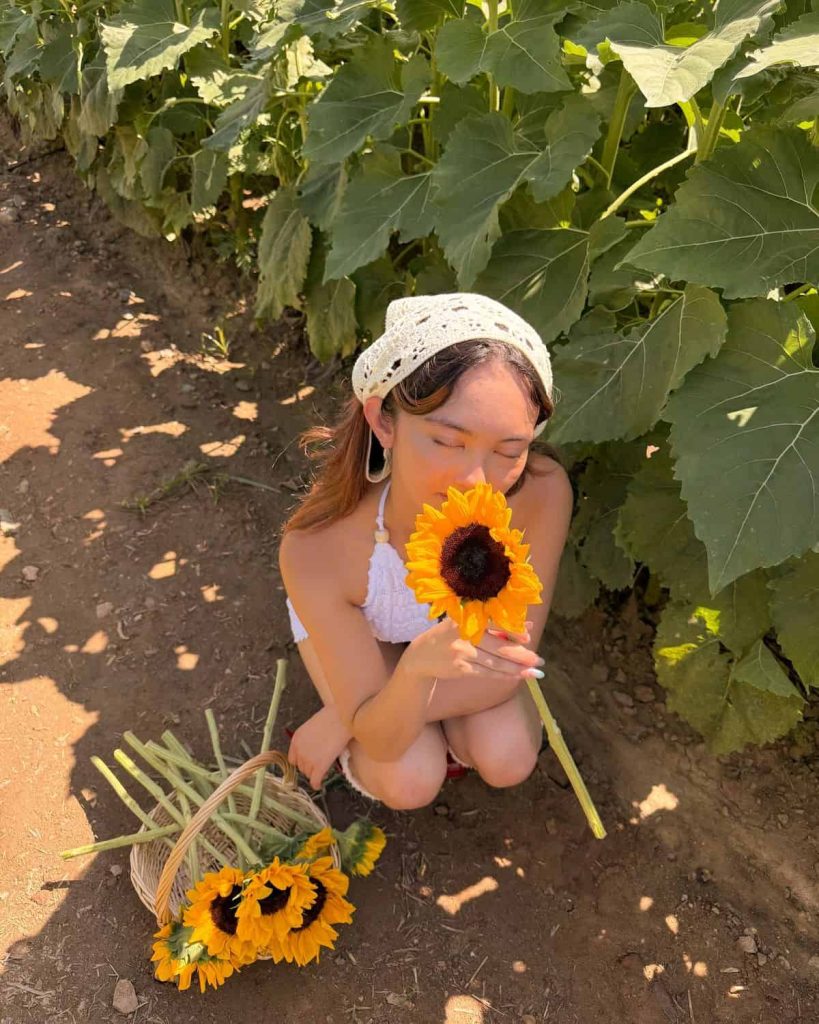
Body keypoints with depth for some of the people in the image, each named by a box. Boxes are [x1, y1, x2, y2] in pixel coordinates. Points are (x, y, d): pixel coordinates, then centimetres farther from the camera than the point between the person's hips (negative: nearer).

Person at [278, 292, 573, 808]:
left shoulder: (542, 494, -39)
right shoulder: (317, 549, -41)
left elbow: (505, 670, -25)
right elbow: (383, 742, -30)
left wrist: (339, 721, -24)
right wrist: (418, 665, -54)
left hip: (470, 613, 2)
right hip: (363, 629, -2)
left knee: (507, 760, -15)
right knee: (409, 782, -17)